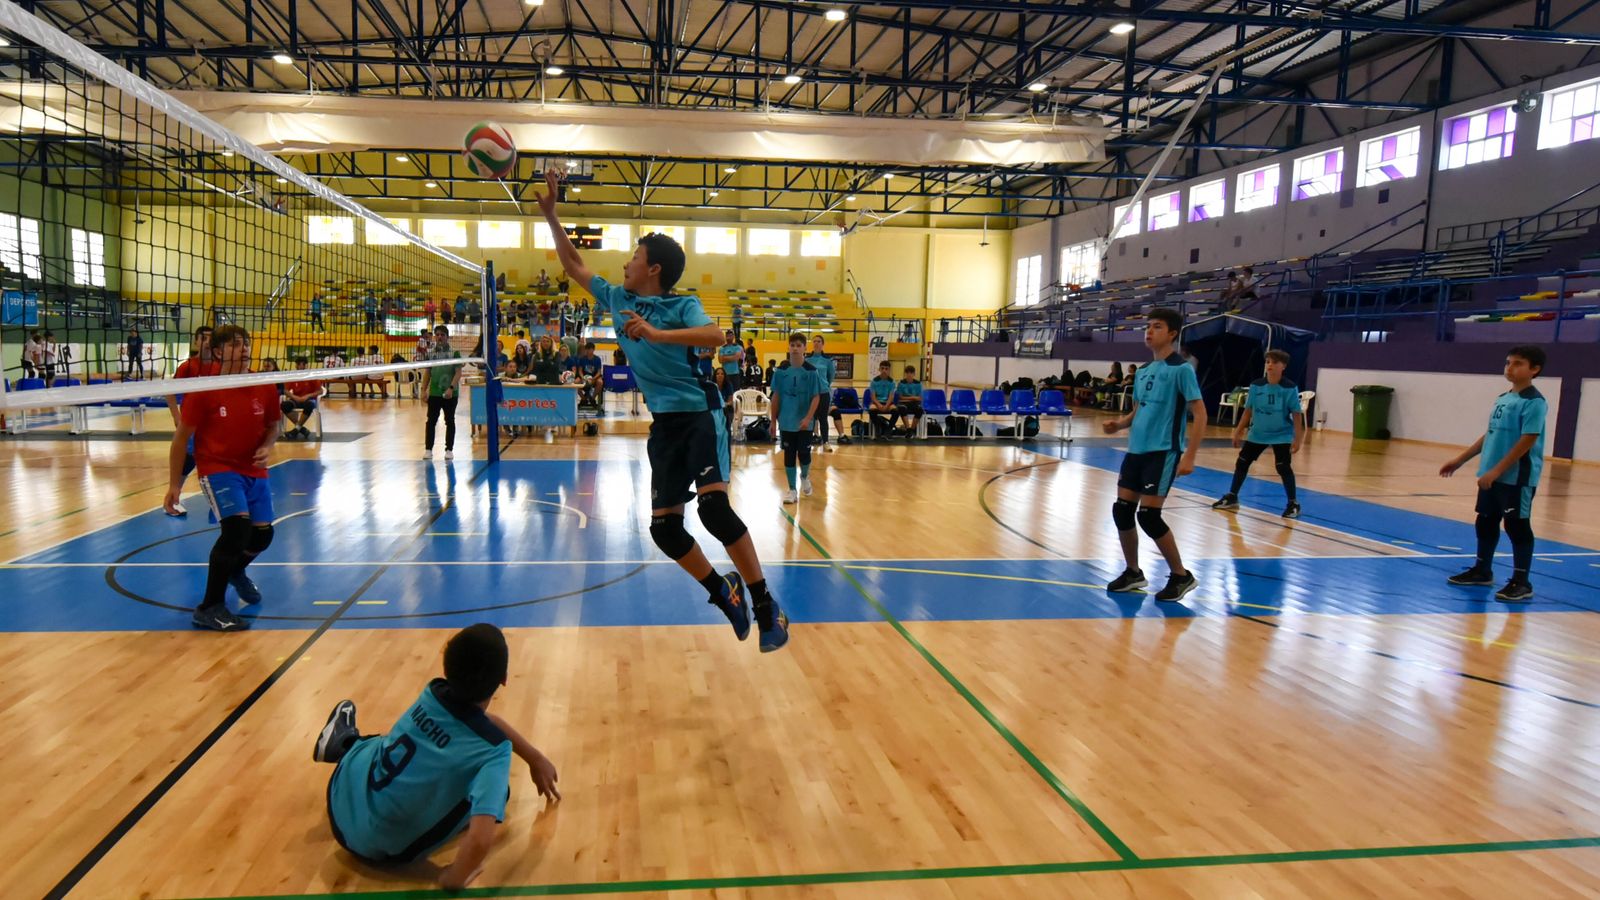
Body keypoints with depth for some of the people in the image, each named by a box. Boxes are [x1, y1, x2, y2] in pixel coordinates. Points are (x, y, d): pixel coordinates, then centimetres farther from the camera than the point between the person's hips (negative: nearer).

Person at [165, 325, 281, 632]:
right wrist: (174, 484, -7)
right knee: (237, 526, -24)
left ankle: (235, 572, 44)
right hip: (218, 468, -5)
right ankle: (209, 608, -11)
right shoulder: (204, 391, -14)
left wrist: (267, 447, -11)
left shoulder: (265, 388, -3)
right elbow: (181, 437, -7)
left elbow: (272, 427, 12)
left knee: (262, 534, 6)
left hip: (254, 470, 5)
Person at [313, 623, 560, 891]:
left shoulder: (434, 692, -13)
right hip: (381, 848, -4)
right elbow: (480, 840, -41)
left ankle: (345, 741, 43)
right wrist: (454, 879, -20)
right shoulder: (493, 749, -30)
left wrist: (535, 758, 16)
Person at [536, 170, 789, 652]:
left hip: (700, 415, -7)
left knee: (713, 505, -24)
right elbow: (574, 265, 24)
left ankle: (766, 605, -14)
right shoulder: (617, 298, 13)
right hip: (664, 424, 7)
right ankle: (722, 591, 22)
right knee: (664, 526, 1)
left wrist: (655, 334, -30)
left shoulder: (682, 306, -6)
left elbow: (715, 335, -26)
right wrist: (550, 214, 19)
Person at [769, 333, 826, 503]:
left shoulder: (811, 371, -7)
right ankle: (792, 490, 15)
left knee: (804, 453, 3)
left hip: (804, 422, -2)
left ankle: (805, 477, 35)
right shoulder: (782, 370, 0)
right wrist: (773, 420, 5)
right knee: (789, 455, 5)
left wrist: (808, 418, -17)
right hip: (786, 421, 2)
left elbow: (816, 397, -7)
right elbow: (776, 396, 5)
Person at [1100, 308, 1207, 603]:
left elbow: (1199, 414, -12)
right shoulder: (1144, 372, 13)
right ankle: (1133, 573, 22)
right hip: (1136, 450, 8)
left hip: (1164, 452, -7)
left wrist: (1189, 456, -19)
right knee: (1121, 510, 5)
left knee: (1148, 515, -9)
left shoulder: (1181, 369, -9)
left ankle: (1181, 576, 9)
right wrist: (1120, 423, 0)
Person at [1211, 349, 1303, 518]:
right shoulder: (1256, 385, -3)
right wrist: (1238, 432, 7)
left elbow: (1297, 415, -10)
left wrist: (1297, 438, -13)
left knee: (1283, 467, -10)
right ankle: (1232, 497, 22)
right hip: (1257, 434, 4)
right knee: (1242, 462, 8)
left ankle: (1293, 504, 4)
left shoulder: (1290, 388, -13)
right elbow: (1248, 410, 5)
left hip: (1282, 435, -4)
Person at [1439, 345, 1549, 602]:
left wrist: (1496, 471, -20)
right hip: (1492, 475, 8)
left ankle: (1521, 582, 4)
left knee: (1517, 527, -3)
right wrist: (1460, 460, 18)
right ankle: (1482, 570, 31)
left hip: (1517, 478, -8)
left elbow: (1526, 442, -19)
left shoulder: (1534, 402, -13)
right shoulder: (1502, 399, 12)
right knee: (1485, 523, 16)